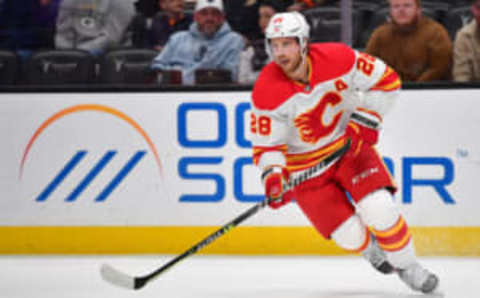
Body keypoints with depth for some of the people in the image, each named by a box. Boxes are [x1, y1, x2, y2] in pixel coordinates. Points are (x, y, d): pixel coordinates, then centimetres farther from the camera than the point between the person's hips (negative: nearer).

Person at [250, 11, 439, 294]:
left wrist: (366, 119, -15)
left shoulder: (338, 59, -20)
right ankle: (371, 249, 29)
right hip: (305, 165, -1)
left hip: (350, 145, 1)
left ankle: (408, 267, 6)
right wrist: (273, 176, -33)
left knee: (379, 210, -18)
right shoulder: (267, 92, -21)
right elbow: (266, 145, -15)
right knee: (350, 235, -8)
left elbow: (387, 80, -7)